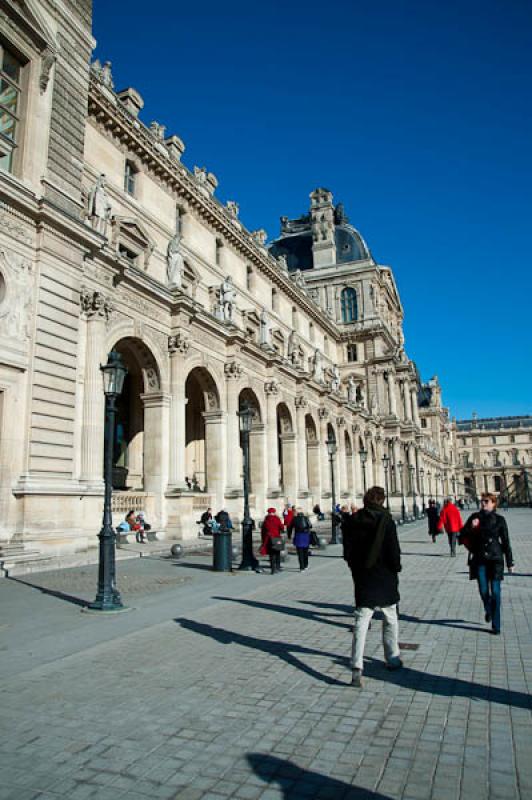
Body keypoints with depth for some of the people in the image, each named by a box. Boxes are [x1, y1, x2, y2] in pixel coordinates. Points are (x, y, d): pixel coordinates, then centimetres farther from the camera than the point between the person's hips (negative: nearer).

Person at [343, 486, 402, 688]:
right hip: (385, 579, -2)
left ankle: (356, 667, -7)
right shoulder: (385, 520, -14)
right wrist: (396, 569, 4)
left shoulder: (354, 520, 0)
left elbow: (349, 550, 6)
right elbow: (393, 550, -13)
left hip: (362, 579, 3)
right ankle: (392, 659, 31)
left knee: (361, 622, 3)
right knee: (390, 620, 19)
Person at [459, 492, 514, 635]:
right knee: (483, 591, 3)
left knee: (495, 592, -2)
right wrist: (471, 528, -14)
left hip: (495, 559, -1)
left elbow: (506, 542, 3)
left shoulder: (499, 520, -1)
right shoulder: (475, 517, 2)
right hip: (479, 559, 1)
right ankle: (488, 611, 36)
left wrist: (509, 562, 4)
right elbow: (463, 535, 6)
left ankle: (496, 626, 10)